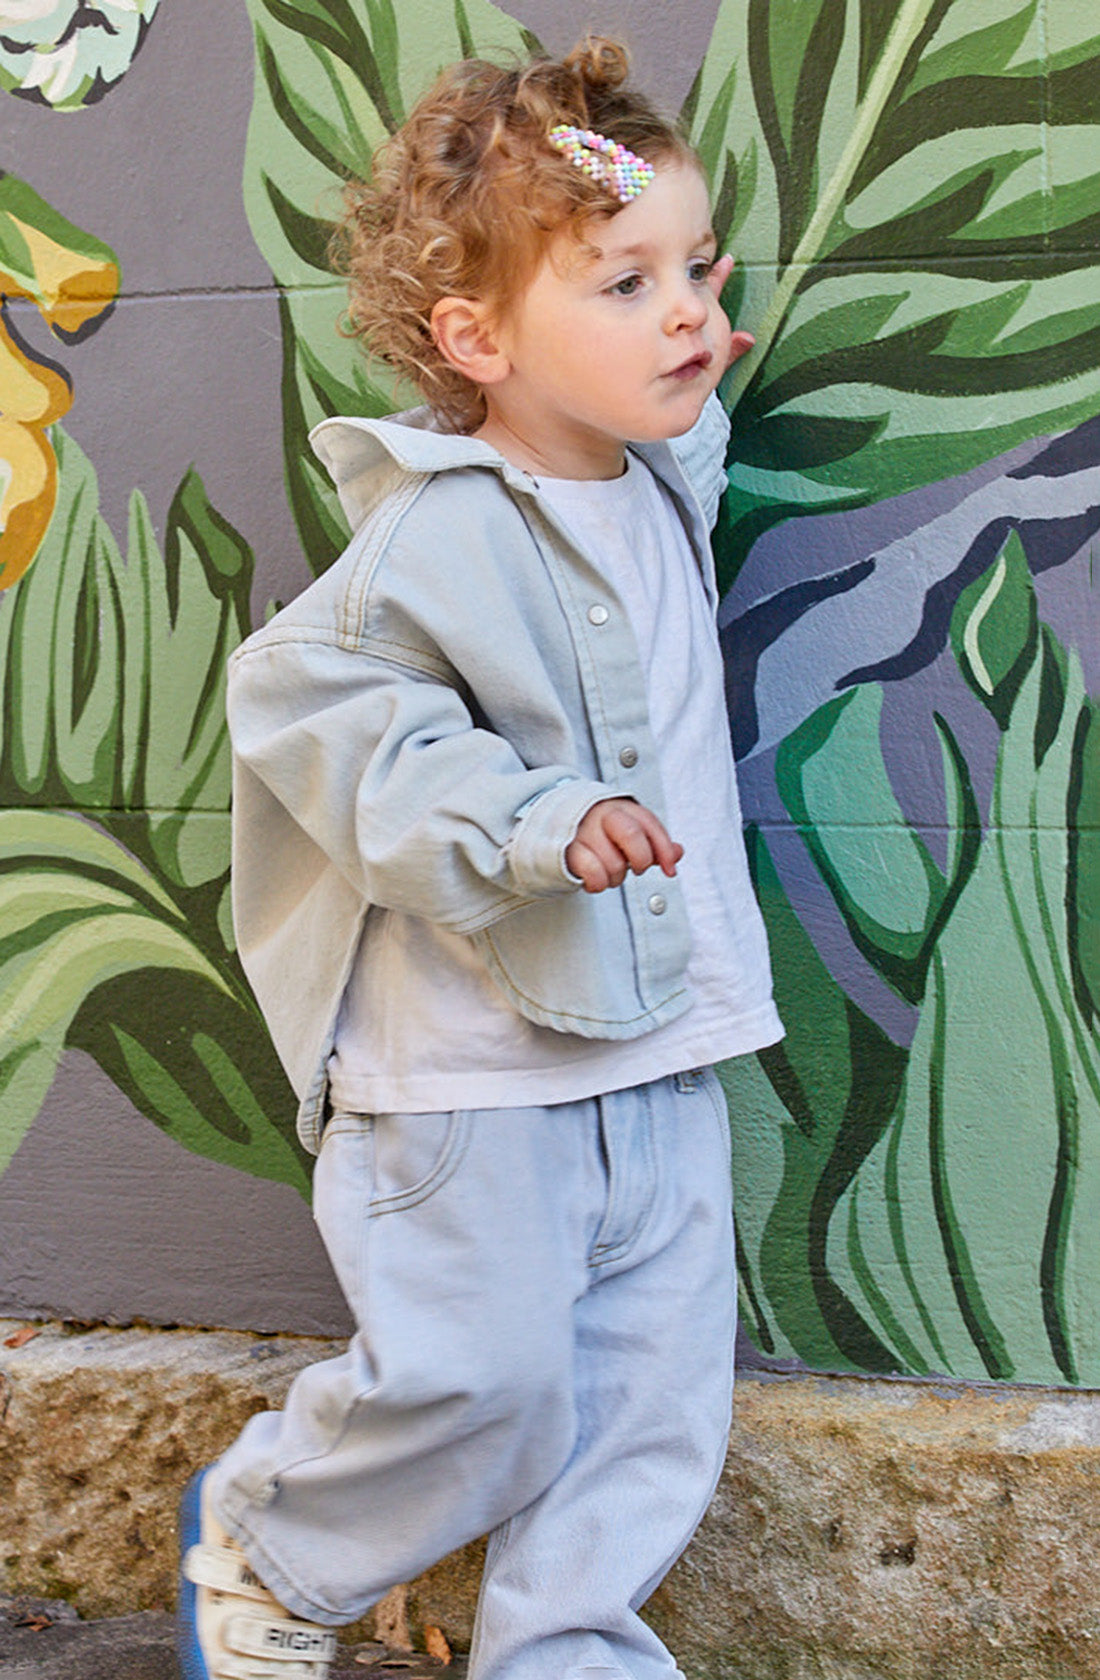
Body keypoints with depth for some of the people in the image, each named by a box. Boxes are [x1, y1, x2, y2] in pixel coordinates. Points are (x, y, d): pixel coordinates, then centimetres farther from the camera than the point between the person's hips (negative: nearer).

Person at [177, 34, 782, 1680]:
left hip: (658, 1056, 8)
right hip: (471, 1066, -7)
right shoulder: (443, 535, -19)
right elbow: (307, 706, -21)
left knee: (654, 1375, 9)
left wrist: (688, 412, 14)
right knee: (477, 1377, -1)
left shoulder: (654, 488, 8)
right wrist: (522, 817, -28)